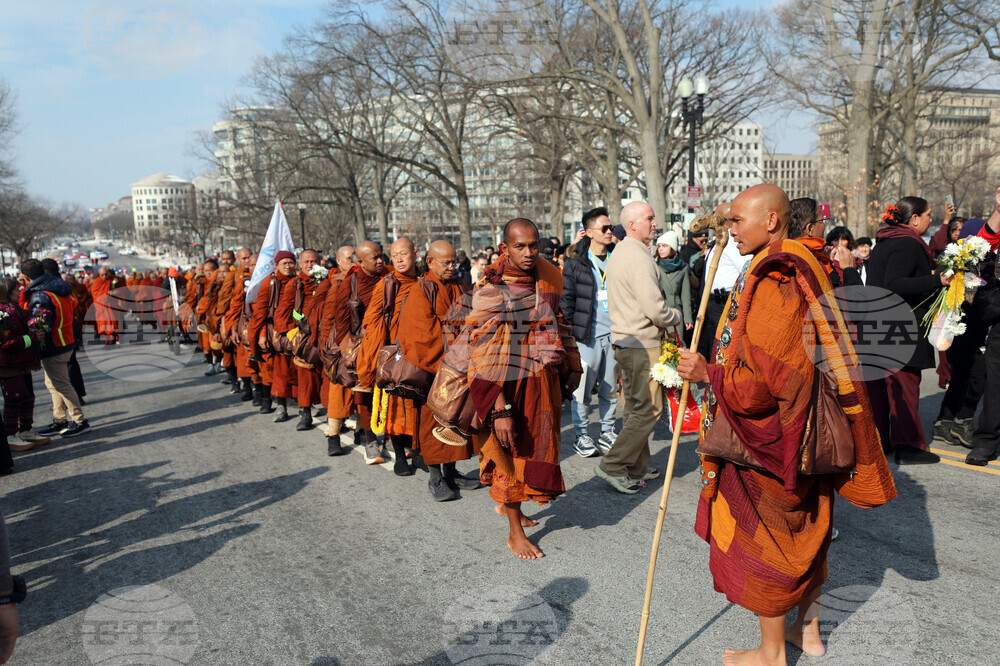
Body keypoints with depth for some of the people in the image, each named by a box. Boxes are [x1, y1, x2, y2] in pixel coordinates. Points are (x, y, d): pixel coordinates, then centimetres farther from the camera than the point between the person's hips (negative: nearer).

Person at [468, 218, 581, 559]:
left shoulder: (547, 281, 3)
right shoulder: (490, 292, -16)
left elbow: (560, 324, 17)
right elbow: (484, 356, -20)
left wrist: (572, 367, 13)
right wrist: (499, 409, -25)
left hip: (545, 382, 6)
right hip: (510, 386, -6)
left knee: (537, 447, 18)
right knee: (512, 453, 6)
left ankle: (510, 503, 42)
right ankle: (515, 532, 23)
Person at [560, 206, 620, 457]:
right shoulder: (576, 265, -1)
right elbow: (565, 300, 0)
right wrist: (573, 330, -5)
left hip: (614, 333, 4)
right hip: (587, 335, -4)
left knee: (610, 387, 11)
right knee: (582, 387, -1)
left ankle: (608, 433, 25)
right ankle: (581, 436, 13)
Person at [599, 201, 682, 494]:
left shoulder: (618, 253, 14)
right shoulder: (639, 257, -18)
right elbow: (655, 310, -23)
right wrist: (677, 317, -3)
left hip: (623, 341, 10)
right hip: (642, 344, -10)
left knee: (635, 408, 16)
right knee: (649, 409, -4)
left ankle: (637, 467, 25)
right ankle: (613, 465, 0)